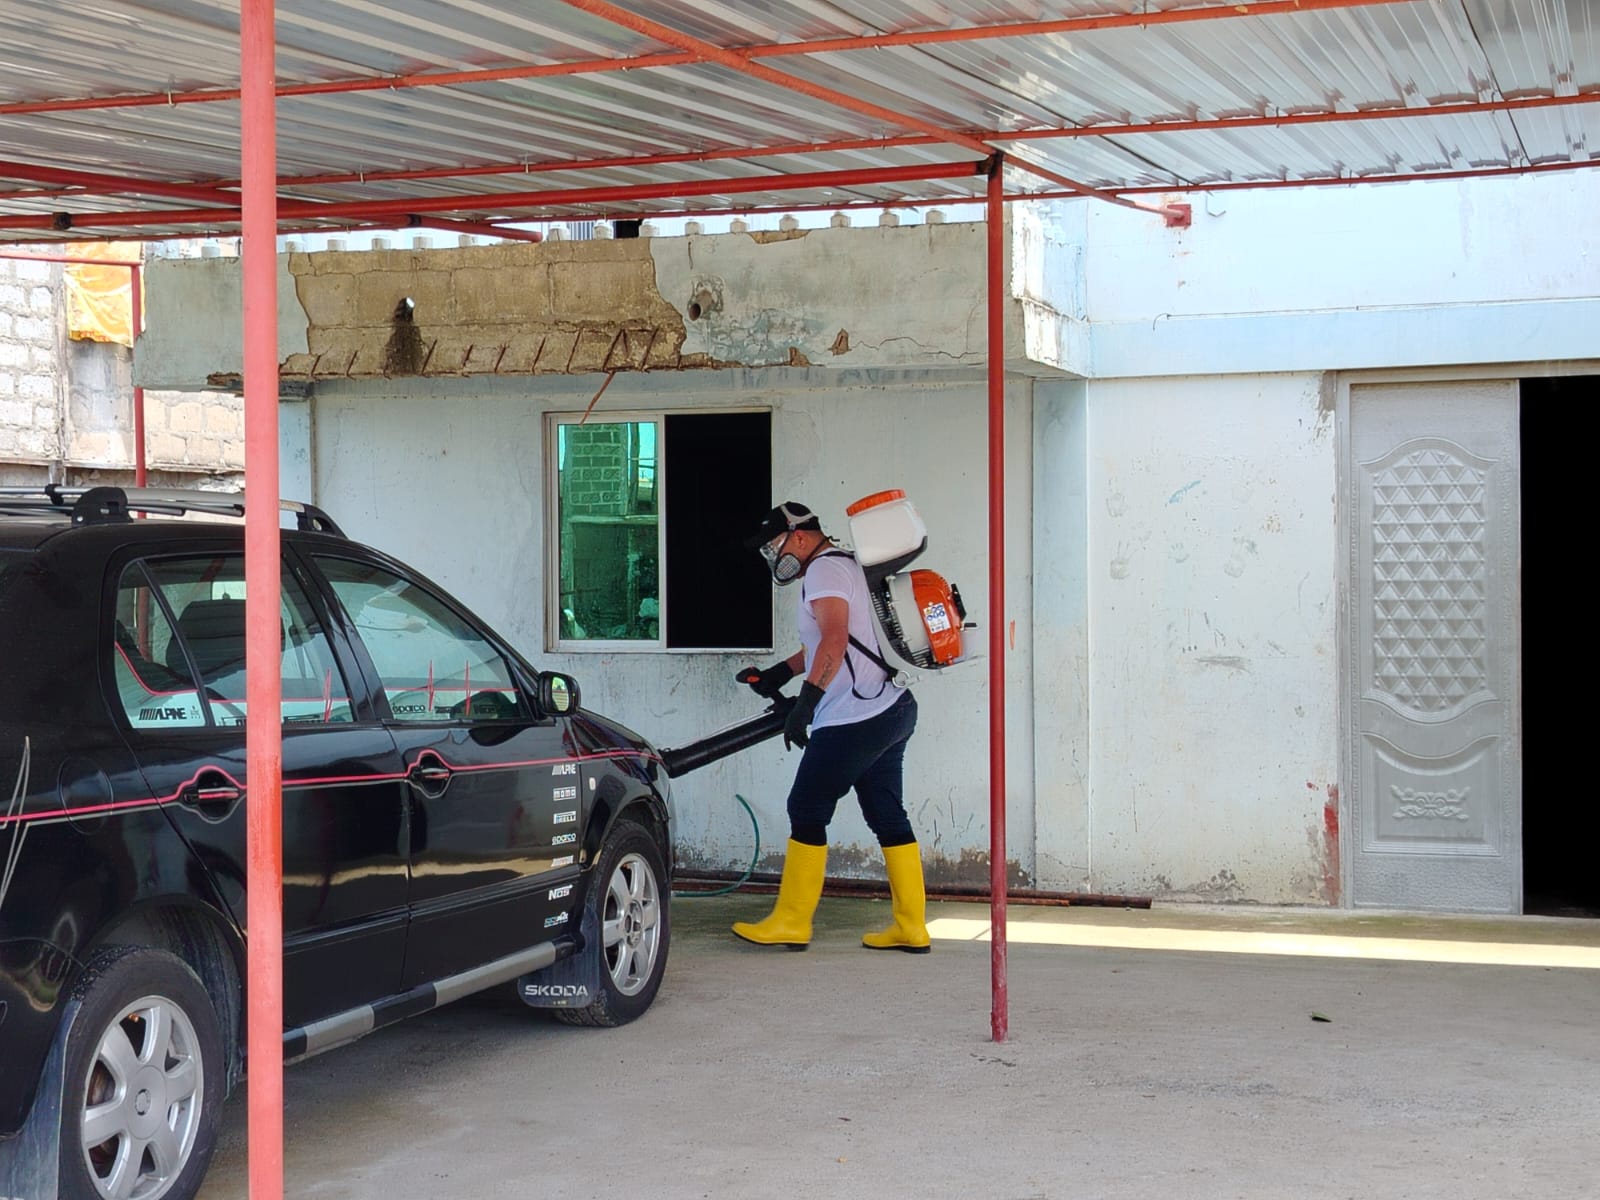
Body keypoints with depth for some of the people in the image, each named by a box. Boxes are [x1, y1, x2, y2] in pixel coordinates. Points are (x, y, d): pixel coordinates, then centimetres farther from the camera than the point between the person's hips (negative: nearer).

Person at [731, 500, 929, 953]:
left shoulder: (825, 569, -11)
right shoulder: (845, 565, 22)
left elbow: (835, 640, -26)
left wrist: (806, 700, -30)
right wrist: (779, 673, 31)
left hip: (854, 721, -10)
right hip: (891, 711, 10)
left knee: (807, 812, -2)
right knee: (888, 817, 9)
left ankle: (791, 922, 4)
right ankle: (911, 929, 10)